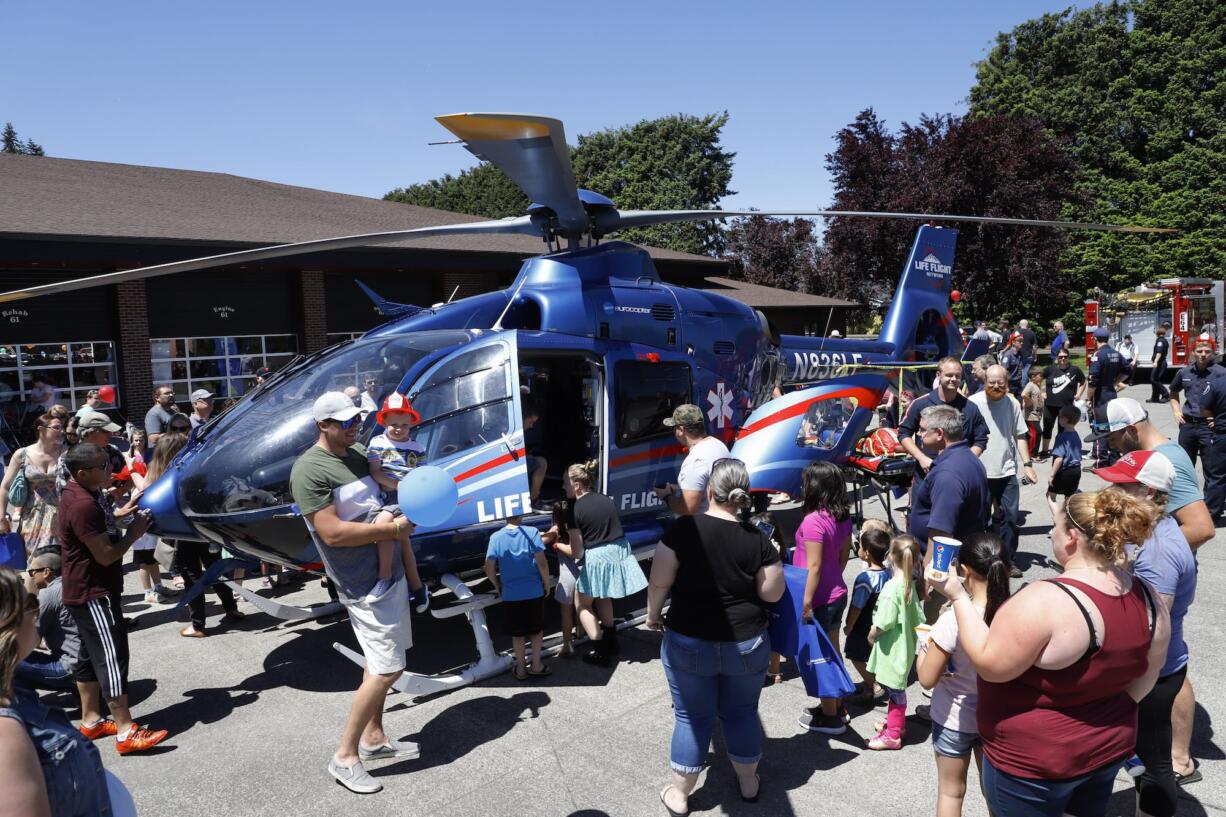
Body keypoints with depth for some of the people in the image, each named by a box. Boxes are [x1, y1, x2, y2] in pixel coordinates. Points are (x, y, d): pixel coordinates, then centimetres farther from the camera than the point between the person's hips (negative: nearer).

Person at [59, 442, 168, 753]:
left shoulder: (84, 493, 6)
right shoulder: (83, 505, -26)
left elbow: (103, 525, 23)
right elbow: (106, 555, -23)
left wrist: (128, 516, 7)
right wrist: (134, 532, -10)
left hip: (88, 591, 11)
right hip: (93, 594, -11)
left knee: (92, 655, 17)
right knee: (112, 657, -8)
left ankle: (91, 720, 28)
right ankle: (126, 732, -5)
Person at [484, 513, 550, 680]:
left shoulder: (496, 537, -6)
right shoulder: (531, 532, -12)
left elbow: (489, 569, -7)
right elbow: (542, 563, -15)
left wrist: (497, 587, 10)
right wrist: (547, 584, 0)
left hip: (510, 594, 1)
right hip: (534, 591, -1)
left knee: (517, 633, 17)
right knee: (537, 630, 19)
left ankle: (521, 668, 26)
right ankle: (536, 665, 23)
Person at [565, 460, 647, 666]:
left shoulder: (575, 509, -11)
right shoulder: (606, 499, 8)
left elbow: (577, 552, -10)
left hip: (596, 558, -7)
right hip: (619, 552, 7)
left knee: (583, 604, 14)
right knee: (603, 598, 29)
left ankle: (602, 652, 11)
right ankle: (611, 641, 37)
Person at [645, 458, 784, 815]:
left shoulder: (684, 529, -16)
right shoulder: (758, 539, -11)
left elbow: (659, 582, -11)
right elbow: (772, 594, -5)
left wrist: (653, 614, 6)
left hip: (689, 642, -1)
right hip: (746, 644, 2)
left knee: (692, 717, 13)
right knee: (742, 712, 21)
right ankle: (748, 782, 39)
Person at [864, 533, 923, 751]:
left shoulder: (892, 588, -25)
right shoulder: (910, 586, 1)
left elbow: (882, 623, -23)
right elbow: (917, 617, 7)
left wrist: (871, 635, -6)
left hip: (892, 649, -8)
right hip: (904, 645, 8)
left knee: (895, 690, 4)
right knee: (895, 688, 23)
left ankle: (893, 735, 17)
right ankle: (896, 723, 39)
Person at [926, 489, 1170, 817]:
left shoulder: (1044, 601, -32)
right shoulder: (1148, 598, -7)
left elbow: (990, 665, -24)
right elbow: (1143, 681, 6)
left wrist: (958, 596, -18)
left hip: (1033, 760, -6)